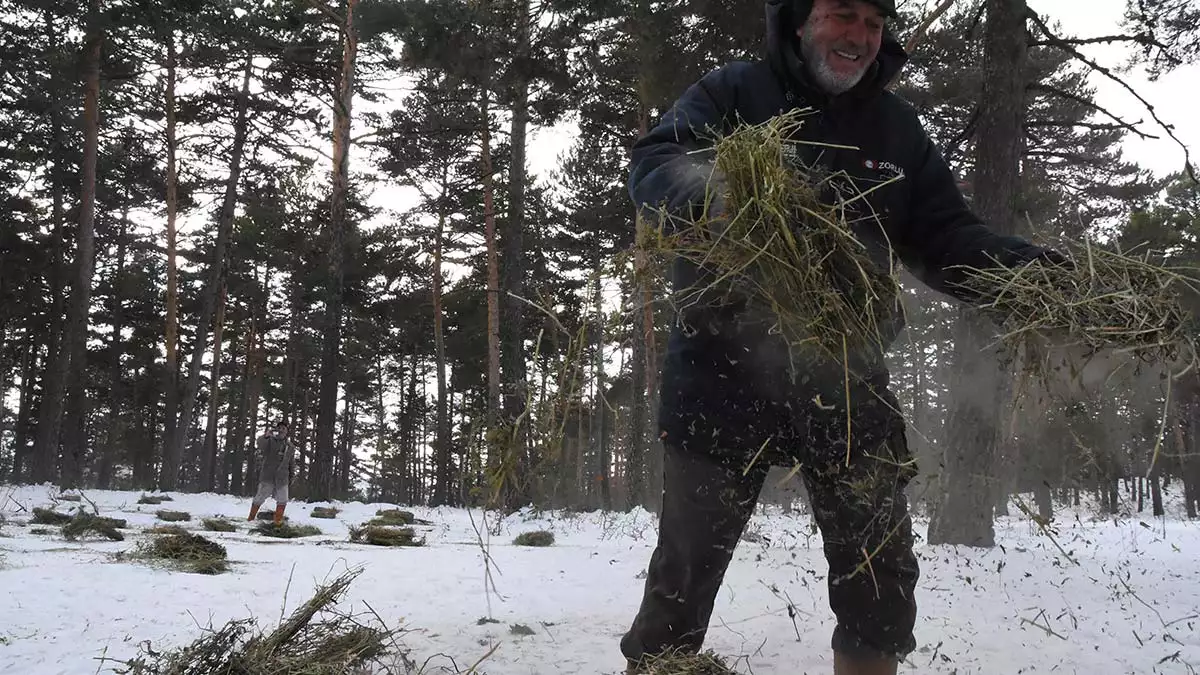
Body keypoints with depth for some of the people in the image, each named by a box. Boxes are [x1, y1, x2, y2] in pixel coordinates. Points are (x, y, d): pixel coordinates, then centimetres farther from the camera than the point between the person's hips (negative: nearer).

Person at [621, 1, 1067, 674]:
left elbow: (947, 236, 8)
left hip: (845, 369, 4)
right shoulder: (734, 92, 3)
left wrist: (1023, 266, -12)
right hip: (726, 361, -3)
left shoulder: (898, 127, 13)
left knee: (882, 563, 6)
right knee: (691, 550, 3)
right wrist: (722, 182, -33)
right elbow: (653, 165, -11)